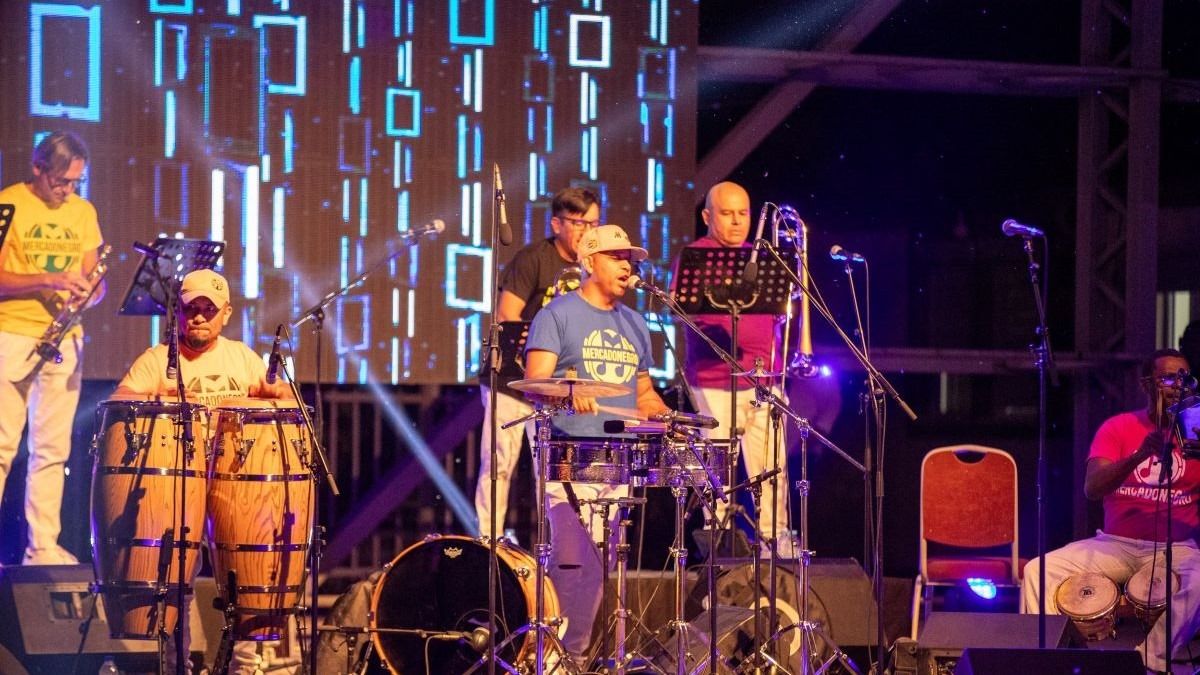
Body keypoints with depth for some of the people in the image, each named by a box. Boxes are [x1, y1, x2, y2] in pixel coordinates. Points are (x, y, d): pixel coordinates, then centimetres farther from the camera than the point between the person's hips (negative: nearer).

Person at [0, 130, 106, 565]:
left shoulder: (83, 212, 12)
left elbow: (94, 279, 14)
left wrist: (90, 291, -9)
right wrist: (47, 281, -21)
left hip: (64, 339, 5)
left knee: (51, 449, 6)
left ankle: (43, 547, 10)